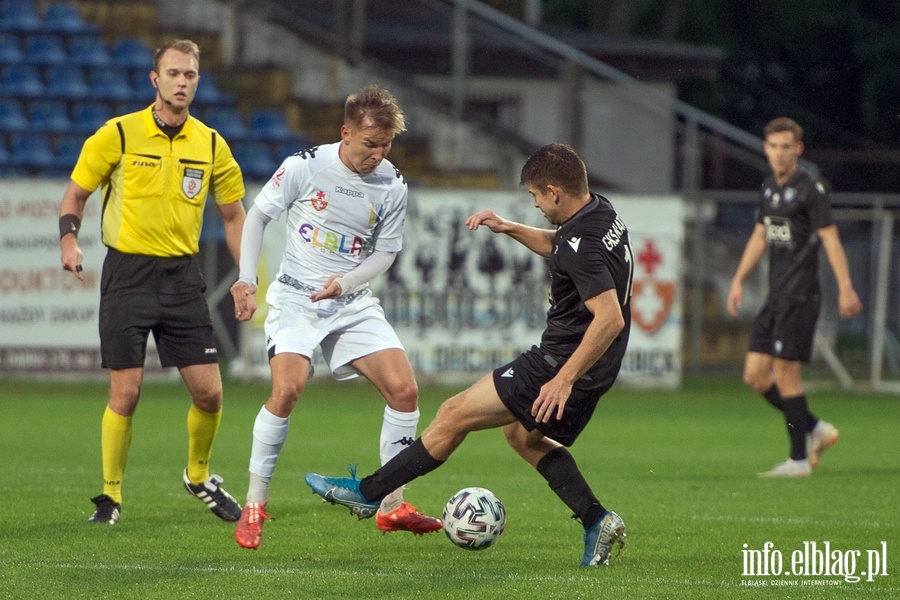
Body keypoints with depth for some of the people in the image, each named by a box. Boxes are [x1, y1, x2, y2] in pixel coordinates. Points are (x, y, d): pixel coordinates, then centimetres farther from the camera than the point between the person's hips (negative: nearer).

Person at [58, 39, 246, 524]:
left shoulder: (210, 144, 5)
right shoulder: (118, 134, -5)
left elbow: (232, 214, 15)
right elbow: (75, 193, 4)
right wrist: (69, 239, -15)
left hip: (183, 275, 3)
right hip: (128, 272, -3)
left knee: (208, 393, 0)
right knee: (126, 393, -6)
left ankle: (199, 477, 26)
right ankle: (110, 496, 10)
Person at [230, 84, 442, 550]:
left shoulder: (392, 187, -2)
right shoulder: (306, 166, -10)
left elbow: (385, 253, 6)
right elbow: (257, 215, 1)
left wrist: (345, 283, -12)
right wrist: (246, 280, -6)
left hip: (354, 302, 4)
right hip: (296, 298, -4)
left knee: (404, 389, -8)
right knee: (287, 389, -24)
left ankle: (392, 505, 5)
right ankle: (254, 505, -11)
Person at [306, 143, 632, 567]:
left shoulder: (582, 246, -26)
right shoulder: (599, 212, 6)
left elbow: (610, 318, -34)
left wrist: (564, 379, -31)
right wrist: (509, 228, 16)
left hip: (563, 364, -10)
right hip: (597, 372, 10)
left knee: (454, 415, -2)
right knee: (522, 433, 29)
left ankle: (368, 492, 6)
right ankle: (597, 521, 19)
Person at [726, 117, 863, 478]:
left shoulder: (810, 189, -10)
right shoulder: (768, 188, 14)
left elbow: (830, 238, -14)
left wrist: (845, 288, -20)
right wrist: (738, 280, 21)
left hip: (800, 296, -8)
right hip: (776, 296, 8)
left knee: (785, 373, -8)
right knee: (755, 375, 5)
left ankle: (799, 459, -1)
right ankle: (816, 430, 18)